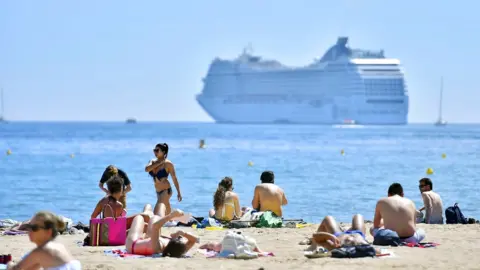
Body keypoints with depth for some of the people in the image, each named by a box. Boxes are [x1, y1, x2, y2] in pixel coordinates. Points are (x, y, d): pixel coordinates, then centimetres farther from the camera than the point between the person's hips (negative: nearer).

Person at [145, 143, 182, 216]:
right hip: (158, 191, 7)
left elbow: (174, 179, -7)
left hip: (166, 190, -7)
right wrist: (158, 163, -17)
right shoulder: (153, 162, 6)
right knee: (168, 213, 17)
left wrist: (178, 192, -4)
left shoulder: (168, 164, -11)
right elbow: (147, 169, -15)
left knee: (157, 212, -15)